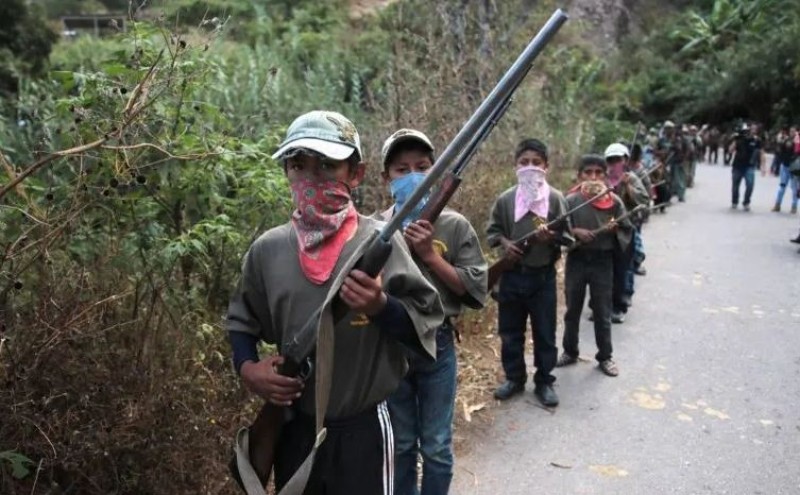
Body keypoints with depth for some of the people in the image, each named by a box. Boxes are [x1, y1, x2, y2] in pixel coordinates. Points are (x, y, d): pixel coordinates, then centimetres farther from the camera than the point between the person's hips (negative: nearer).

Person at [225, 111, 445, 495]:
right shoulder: (267, 249, -3)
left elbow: (427, 322, -8)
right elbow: (241, 321, 11)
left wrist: (382, 307, -26)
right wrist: (247, 367, -6)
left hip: (362, 428, -3)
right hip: (292, 427, 3)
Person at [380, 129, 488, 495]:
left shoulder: (455, 225, -5)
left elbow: (474, 289, -9)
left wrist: (430, 254, -15)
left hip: (437, 345, -1)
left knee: (437, 448, 12)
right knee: (400, 445, 18)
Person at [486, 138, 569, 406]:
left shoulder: (555, 197, -5)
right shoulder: (505, 199, -1)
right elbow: (492, 230, 9)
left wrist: (551, 237, -21)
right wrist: (504, 243, -10)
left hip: (542, 276, -2)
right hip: (511, 275, 2)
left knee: (545, 333, 8)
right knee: (509, 331, 13)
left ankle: (544, 382, 25)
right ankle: (514, 378, 31)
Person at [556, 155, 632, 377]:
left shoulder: (614, 201, -4)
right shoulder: (571, 200, -6)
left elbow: (627, 230, 4)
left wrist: (615, 230, -17)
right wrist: (575, 232, -20)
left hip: (602, 261, 0)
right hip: (576, 260, 0)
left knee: (602, 313, 9)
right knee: (572, 310, 13)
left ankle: (605, 357, 25)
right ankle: (570, 352, 30)